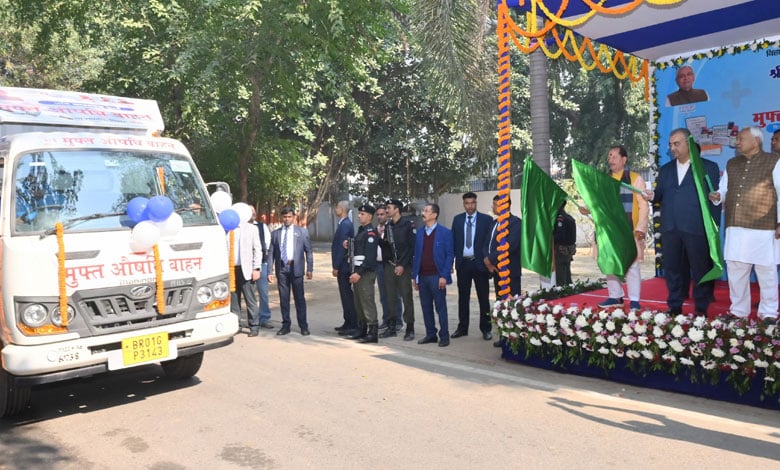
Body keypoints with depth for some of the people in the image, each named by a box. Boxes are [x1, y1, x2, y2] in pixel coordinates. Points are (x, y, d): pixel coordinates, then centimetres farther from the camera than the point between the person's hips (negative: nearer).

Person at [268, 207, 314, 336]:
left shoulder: (302, 231, 5)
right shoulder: (275, 233, 8)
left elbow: (308, 251, 3)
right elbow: (271, 253, 7)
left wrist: (309, 269, -4)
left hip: (296, 267, -2)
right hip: (281, 268, 2)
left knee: (299, 297, 2)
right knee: (283, 298, 7)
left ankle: (303, 326, 9)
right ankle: (286, 325, 16)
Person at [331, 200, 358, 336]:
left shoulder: (345, 225, -17)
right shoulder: (345, 223, 14)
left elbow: (342, 247, -21)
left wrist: (336, 267, -18)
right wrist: (336, 265, 19)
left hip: (343, 266, -10)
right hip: (344, 266, 10)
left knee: (347, 295, -6)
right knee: (347, 295, 15)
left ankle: (352, 326, -1)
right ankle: (348, 323, 23)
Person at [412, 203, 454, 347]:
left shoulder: (445, 232, -3)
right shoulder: (420, 233, 12)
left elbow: (450, 255, -5)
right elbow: (416, 255, 13)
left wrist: (444, 276, -13)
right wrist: (414, 276, 8)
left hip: (437, 276, -5)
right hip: (422, 276, 5)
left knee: (440, 307, 1)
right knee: (426, 307, 9)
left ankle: (444, 336, 10)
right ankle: (430, 334, 20)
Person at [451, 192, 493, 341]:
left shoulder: (486, 219, -2)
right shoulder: (457, 219, 7)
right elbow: (453, 241, 7)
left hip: (479, 263, -2)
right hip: (463, 263, 3)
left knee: (483, 298, 5)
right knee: (463, 297, 11)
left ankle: (486, 329, 15)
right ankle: (462, 327, 21)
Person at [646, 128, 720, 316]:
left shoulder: (709, 167, 5)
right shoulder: (665, 170, 17)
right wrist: (652, 196, -10)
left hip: (697, 228, -4)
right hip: (670, 228, 4)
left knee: (701, 270, 3)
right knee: (672, 269, 9)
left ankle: (701, 309, 13)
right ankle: (675, 307, 18)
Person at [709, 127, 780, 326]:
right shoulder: (731, 164, 16)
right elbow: (724, 190, 20)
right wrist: (717, 197, -4)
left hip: (763, 228, -5)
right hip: (735, 227, 5)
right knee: (735, 270, 8)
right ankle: (738, 311, 19)